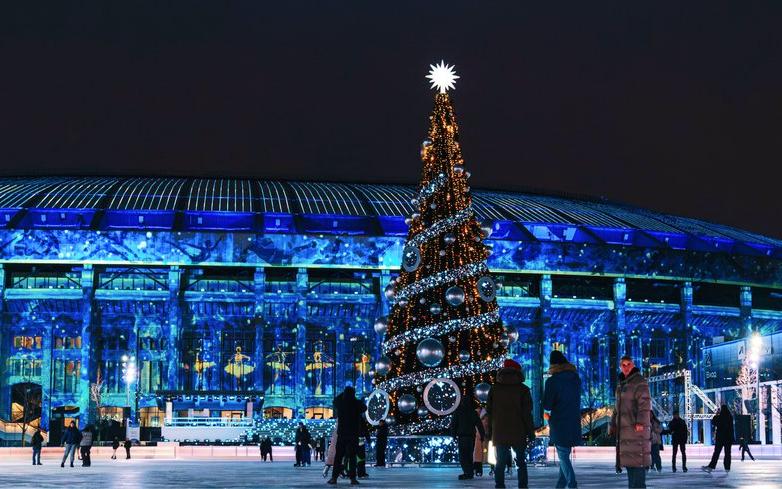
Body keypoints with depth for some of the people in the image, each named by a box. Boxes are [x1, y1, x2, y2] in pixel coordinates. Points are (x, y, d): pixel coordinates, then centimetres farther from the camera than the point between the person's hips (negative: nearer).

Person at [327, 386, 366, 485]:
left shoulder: (340, 403, -3)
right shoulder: (357, 403, -7)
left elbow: (335, 400, 21)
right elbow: (364, 408, 14)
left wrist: (345, 393, 30)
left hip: (341, 433, 1)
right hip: (353, 434, -1)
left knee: (338, 456, 6)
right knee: (352, 456, 1)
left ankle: (334, 477, 3)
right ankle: (353, 478, -4)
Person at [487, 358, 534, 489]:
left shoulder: (494, 389, 6)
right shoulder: (523, 390, -3)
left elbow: (489, 411, 7)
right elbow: (527, 413, -6)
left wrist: (489, 432, 12)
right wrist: (531, 433, 0)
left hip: (499, 433, 2)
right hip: (518, 433, -2)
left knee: (500, 463, 5)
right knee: (521, 462, 10)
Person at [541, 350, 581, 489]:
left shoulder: (552, 381, -13)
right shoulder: (576, 378, 5)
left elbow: (547, 405, -12)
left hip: (559, 423, -5)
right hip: (574, 421, 5)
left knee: (563, 455, 1)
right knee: (565, 454, 15)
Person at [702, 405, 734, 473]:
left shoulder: (719, 417, -10)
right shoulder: (730, 417, 0)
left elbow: (713, 423, 6)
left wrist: (716, 415, 11)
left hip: (720, 437, -3)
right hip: (729, 438, 3)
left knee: (716, 453, -3)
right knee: (727, 453, 8)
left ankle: (711, 467, -8)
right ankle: (727, 468, 7)